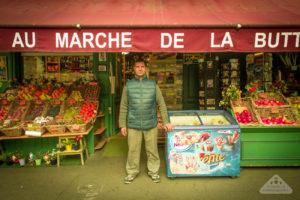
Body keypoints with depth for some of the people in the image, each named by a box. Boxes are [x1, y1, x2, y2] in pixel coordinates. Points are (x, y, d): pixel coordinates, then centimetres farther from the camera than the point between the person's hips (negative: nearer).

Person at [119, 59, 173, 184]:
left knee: (152, 149, 10)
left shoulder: (153, 85, 4)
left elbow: (161, 104, 5)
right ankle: (132, 172, 27)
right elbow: (123, 106, 5)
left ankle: (153, 171, 28)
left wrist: (165, 122, 0)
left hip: (150, 124, 0)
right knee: (133, 150, 9)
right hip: (133, 125, 0)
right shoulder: (128, 85, 3)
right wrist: (122, 125, 2)